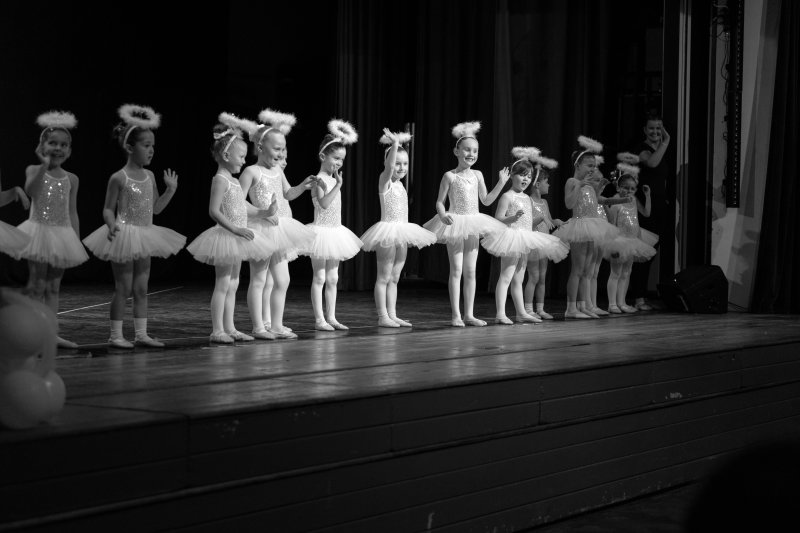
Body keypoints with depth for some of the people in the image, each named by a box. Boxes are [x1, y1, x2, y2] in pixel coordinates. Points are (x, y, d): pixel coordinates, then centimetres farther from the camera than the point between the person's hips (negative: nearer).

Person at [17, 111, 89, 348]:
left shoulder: (71, 179, 8)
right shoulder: (34, 170, -2)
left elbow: (72, 213, 11)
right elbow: (30, 191, -24)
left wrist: (77, 242, 8)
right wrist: (45, 165, -32)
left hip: (63, 234, 4)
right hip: (40, 230, -4)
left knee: (53, 286, 7)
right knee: (37, 285, -6)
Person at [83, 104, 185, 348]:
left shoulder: (149, 176, 8)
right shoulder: (119, 178, -10)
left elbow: (156, 208, 15)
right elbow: (108, 209, -8)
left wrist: (171, 189, 5)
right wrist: (112, 226, -27)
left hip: (144, 237, 6)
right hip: (125, 235, -6)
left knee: (141, 288, 9)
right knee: (123, 288, -3)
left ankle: (141, 333, 15)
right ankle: (116, 335, 4)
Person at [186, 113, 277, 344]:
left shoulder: (233, 180, 14)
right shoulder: (220, 179, -14)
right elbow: (214, 211, -21)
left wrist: (263, 212, 19)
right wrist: (235, 229, -26)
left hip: (237, 238, 10)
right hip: (226, 236, -10)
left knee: (232, 284, 12)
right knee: (222, 284, -8)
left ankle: (229, 328, 17)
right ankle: (217, 330, -5)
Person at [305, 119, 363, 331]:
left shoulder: (334, 179, 11)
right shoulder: (319, 180, -15)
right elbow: (324, 203, -29)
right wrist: (338, 185, -32)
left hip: (335, 232, 8)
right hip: (321, 231, -8)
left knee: (332, 278, 10)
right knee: (320, 277, -3)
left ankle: (331, 317, 15)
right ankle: (319, 319, 0)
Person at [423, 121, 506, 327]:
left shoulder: (477, 175, 8)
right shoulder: (450, 176, -6)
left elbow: (486, 200, 15)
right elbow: (440, 202, -4)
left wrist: (501, 183, 8)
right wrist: (443, 216, -24)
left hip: (473, 226, 5)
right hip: (455, 224, -5)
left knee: (470, 271, 7)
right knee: (456, 270, -6)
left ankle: (469, 314, 11)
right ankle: (456, 315, -4)